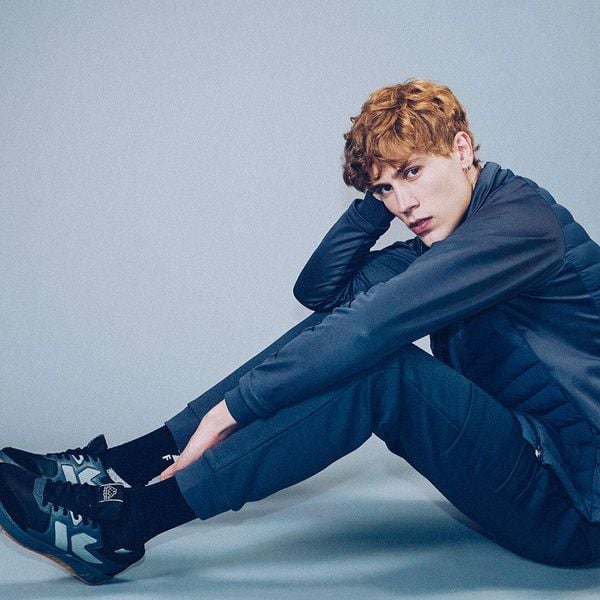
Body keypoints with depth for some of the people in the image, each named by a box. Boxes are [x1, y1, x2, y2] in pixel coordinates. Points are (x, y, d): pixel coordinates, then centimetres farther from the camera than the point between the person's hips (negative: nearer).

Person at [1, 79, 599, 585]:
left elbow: (372, 329, -28)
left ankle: (124, 524, -24)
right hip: (511, 452, 8)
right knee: (345, 314, -2)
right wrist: (379, 192, 2)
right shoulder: (451, 237, 11)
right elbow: (319, 286, 10)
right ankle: (122, 463, -4)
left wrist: (230, 408, -24)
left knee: (373, 360, -28)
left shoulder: (521, 219, -18)